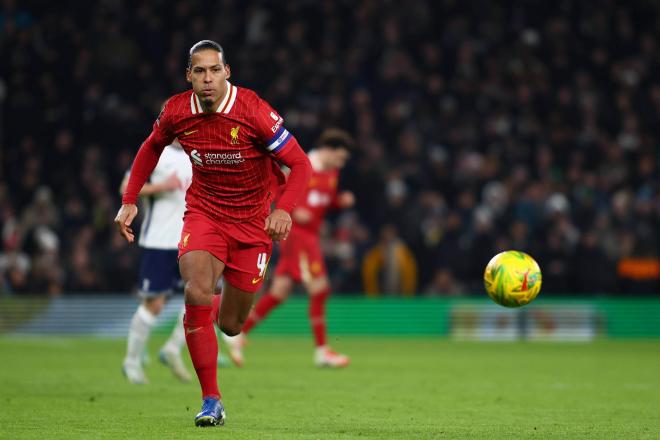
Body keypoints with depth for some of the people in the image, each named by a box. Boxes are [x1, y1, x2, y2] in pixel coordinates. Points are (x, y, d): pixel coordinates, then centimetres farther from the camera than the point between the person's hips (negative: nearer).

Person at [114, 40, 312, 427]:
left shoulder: (254, 111, -20)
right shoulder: (177, 112, -10)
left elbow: (301, 165, -17)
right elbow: (152, 148, 13)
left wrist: (284, 209, -34)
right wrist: (129, 200, 7)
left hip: (254, 221, -1)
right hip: (204, 213, 1)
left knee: (230, 325, 3)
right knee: (197, 294, -26)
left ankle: (223, 306, 44)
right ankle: (211, 401, -17)